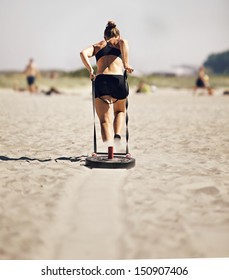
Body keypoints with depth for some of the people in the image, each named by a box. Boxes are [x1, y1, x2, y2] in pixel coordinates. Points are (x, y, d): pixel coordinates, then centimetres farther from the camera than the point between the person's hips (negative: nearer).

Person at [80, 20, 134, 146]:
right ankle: (117, 135, 3)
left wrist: (91, 71, 6)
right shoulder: (121, 42, 21)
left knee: (105, 121, 1)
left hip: (101, 81, 0)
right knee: (120, 111, 28)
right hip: (119, 80, 0)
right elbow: (123, 42, -6)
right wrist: (126, 64, -5)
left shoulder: (97, 45, 26)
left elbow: (83, 53, 6)